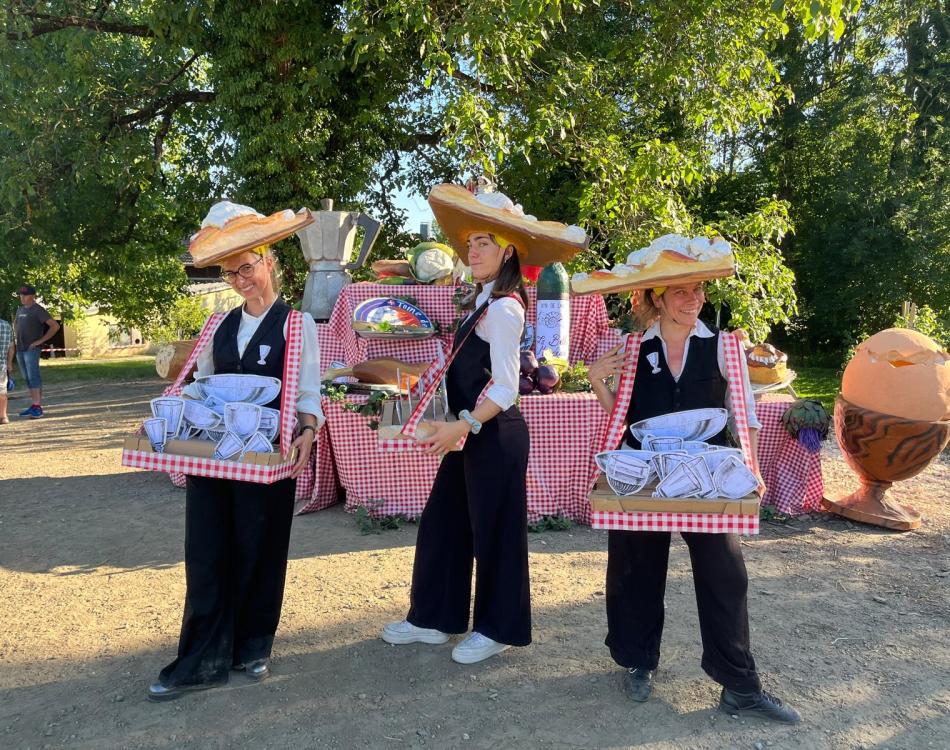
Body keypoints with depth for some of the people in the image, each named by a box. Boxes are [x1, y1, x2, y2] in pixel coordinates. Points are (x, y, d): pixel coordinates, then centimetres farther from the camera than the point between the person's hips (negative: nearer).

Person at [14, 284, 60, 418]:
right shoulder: (20, 309, 15)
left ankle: (38, 407, -17)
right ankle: (34, 405, 14)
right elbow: (15, 324, 35)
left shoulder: (38, 310, -8)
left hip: (32, 349, -8)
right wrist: (18, 337, 18)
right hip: (20, 349, 8)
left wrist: (40, 340, -14)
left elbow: (55, 326, -15)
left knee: (33, 377, -13)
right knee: (27, 378, 9)